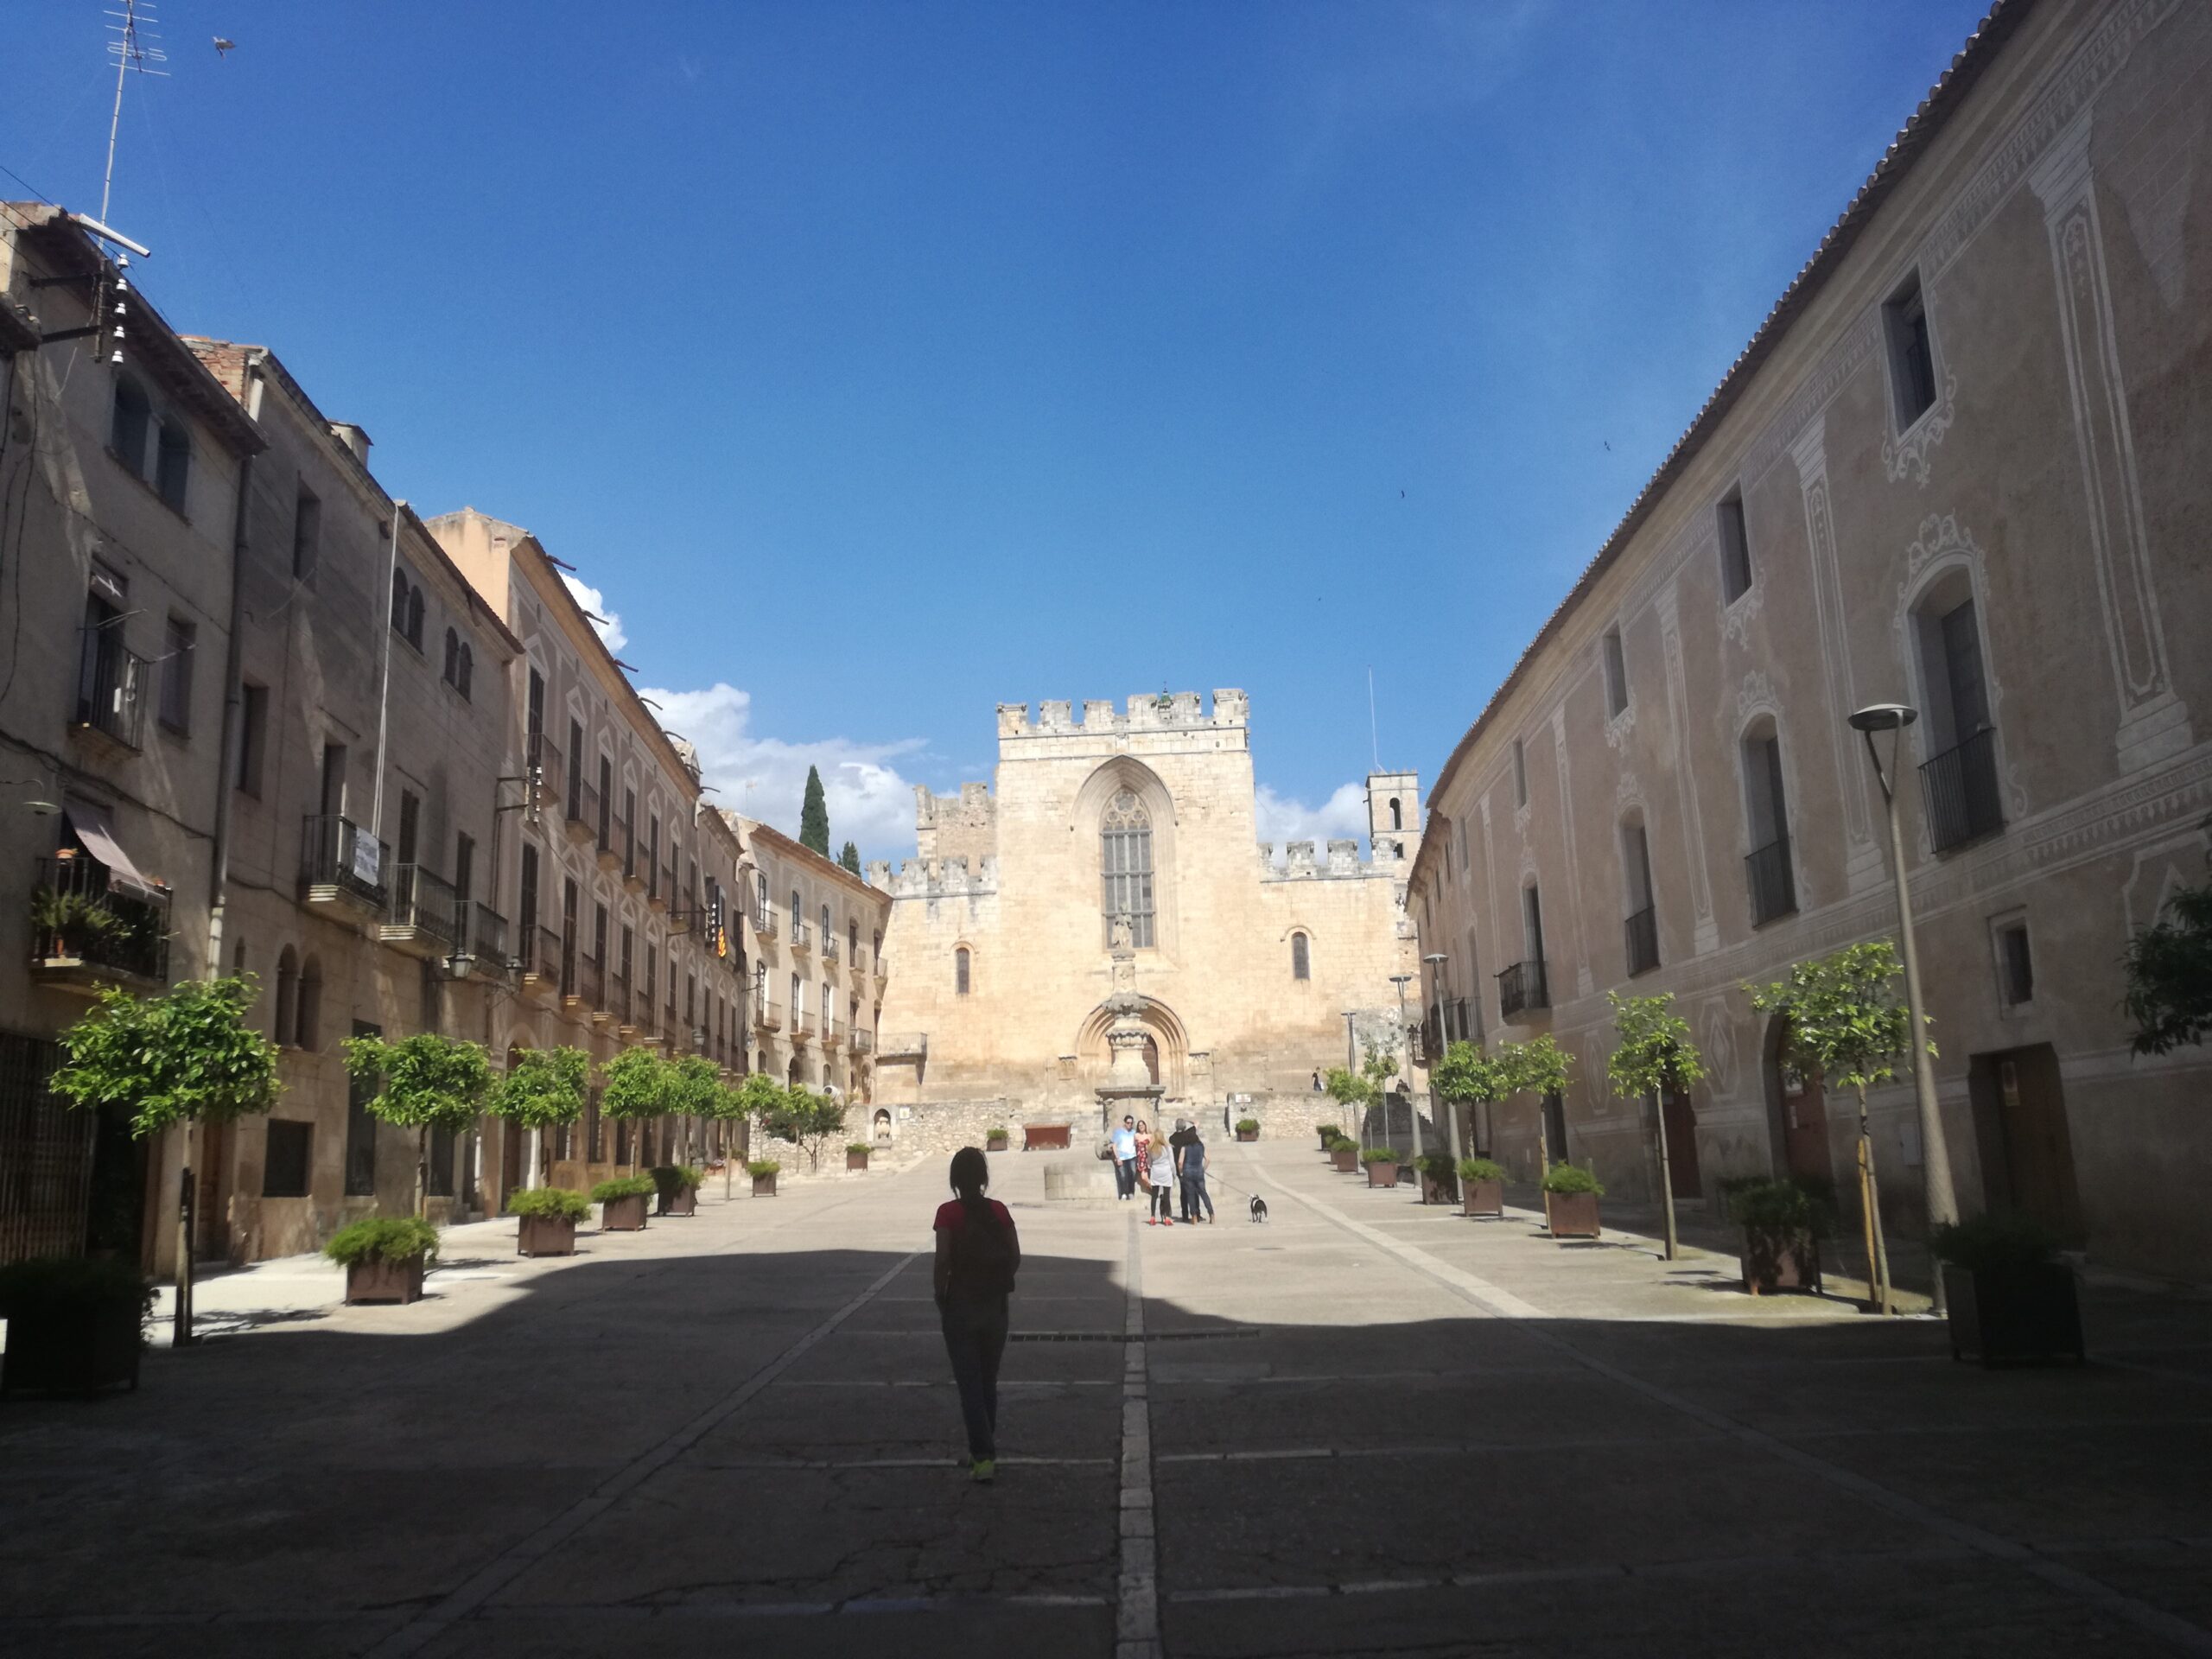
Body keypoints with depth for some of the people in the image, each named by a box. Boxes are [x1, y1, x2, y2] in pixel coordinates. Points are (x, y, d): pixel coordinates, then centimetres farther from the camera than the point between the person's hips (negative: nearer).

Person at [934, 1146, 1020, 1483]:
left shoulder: (948, 1213, -11)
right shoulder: (999, 1210, -1)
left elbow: (943, 1261, -15)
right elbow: (1016, 1258, -2)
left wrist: (940, 1298, -3)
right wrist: (999, 1285, 12)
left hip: (961, 1305, -4)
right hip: (995, 1306, 4)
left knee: (969, 1384, 3)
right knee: (988, 1382, 17)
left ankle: (983, 1457, -2)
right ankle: (984, 1451, 26)